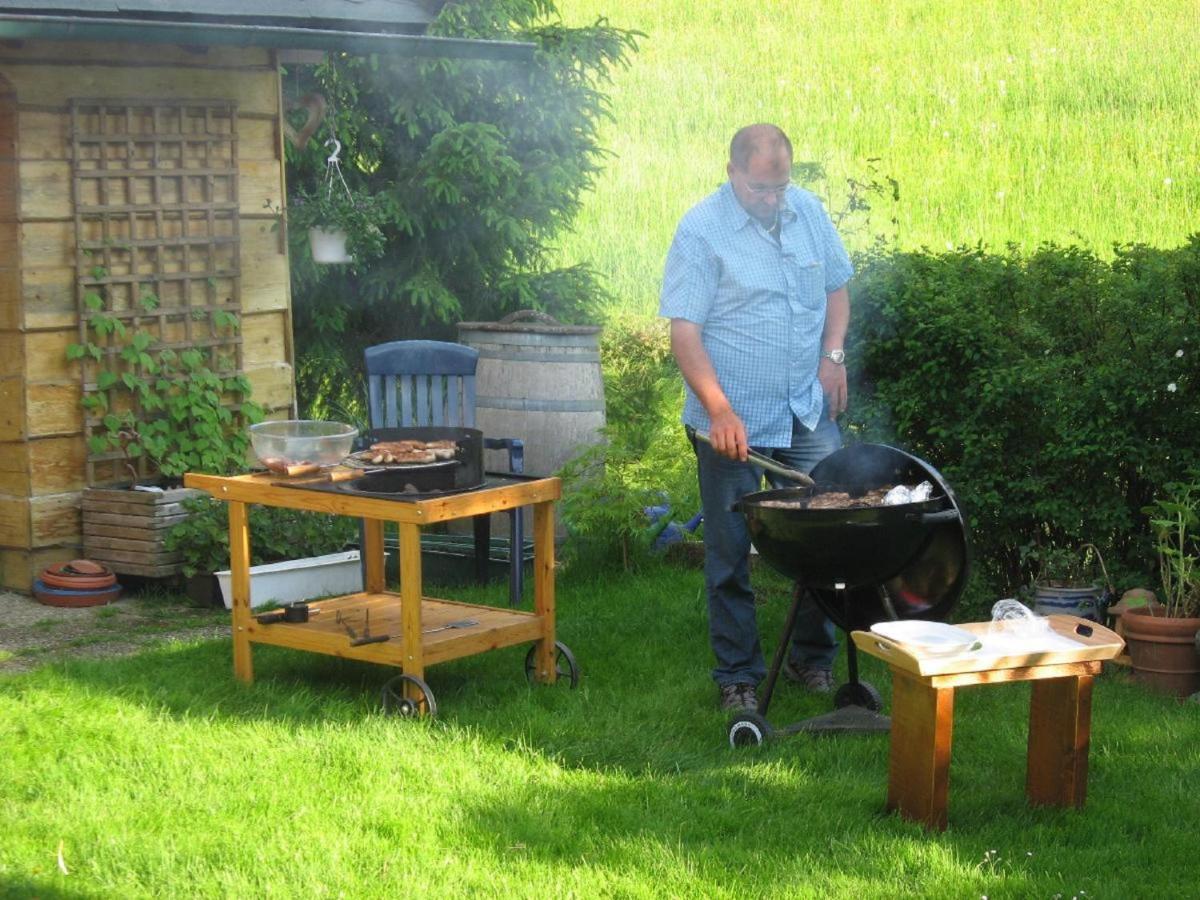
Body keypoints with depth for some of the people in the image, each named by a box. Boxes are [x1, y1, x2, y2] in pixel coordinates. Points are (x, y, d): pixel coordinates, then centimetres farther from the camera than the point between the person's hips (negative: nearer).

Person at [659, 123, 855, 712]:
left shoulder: (809, 213, 5)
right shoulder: (701, 230, -11)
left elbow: (836, 287, 20)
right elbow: (684, 331, -14)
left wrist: (833, 354, 2)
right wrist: (720, 411, -22)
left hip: (809, 414, 4)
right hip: (734, 421, -4)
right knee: (731, 553, 3)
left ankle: (813, 657, 23)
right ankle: (737, 675, 15)